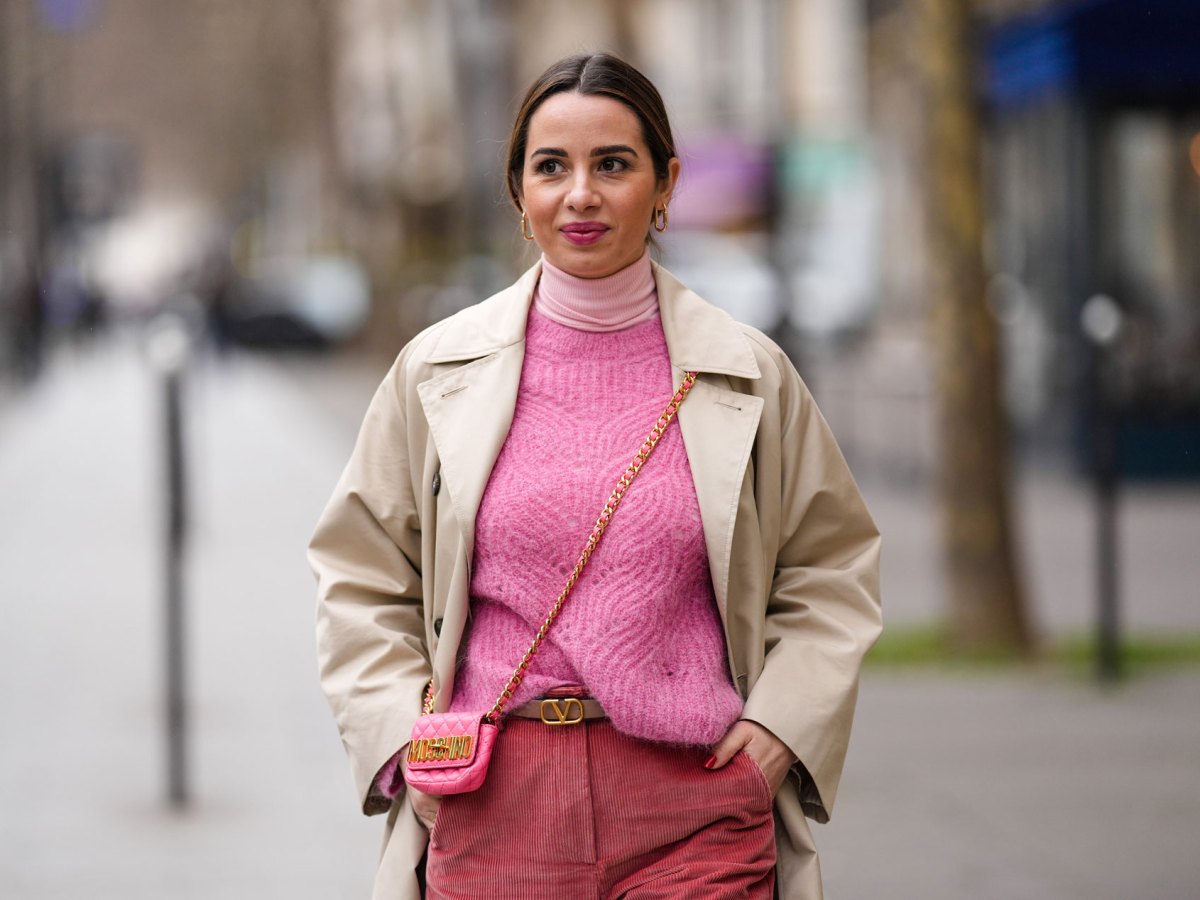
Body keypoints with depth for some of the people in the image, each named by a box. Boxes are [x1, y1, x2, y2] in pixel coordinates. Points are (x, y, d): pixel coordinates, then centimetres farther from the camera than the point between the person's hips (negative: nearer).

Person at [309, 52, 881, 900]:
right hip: (494, 806, 1)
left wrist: (783, 723, 1)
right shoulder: (439, 369, 6)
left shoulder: (750, 374, 5)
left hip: (693, 816, 0)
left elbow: (833, 569, 14)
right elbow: (359, 577, 13)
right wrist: (400, 737, 1)